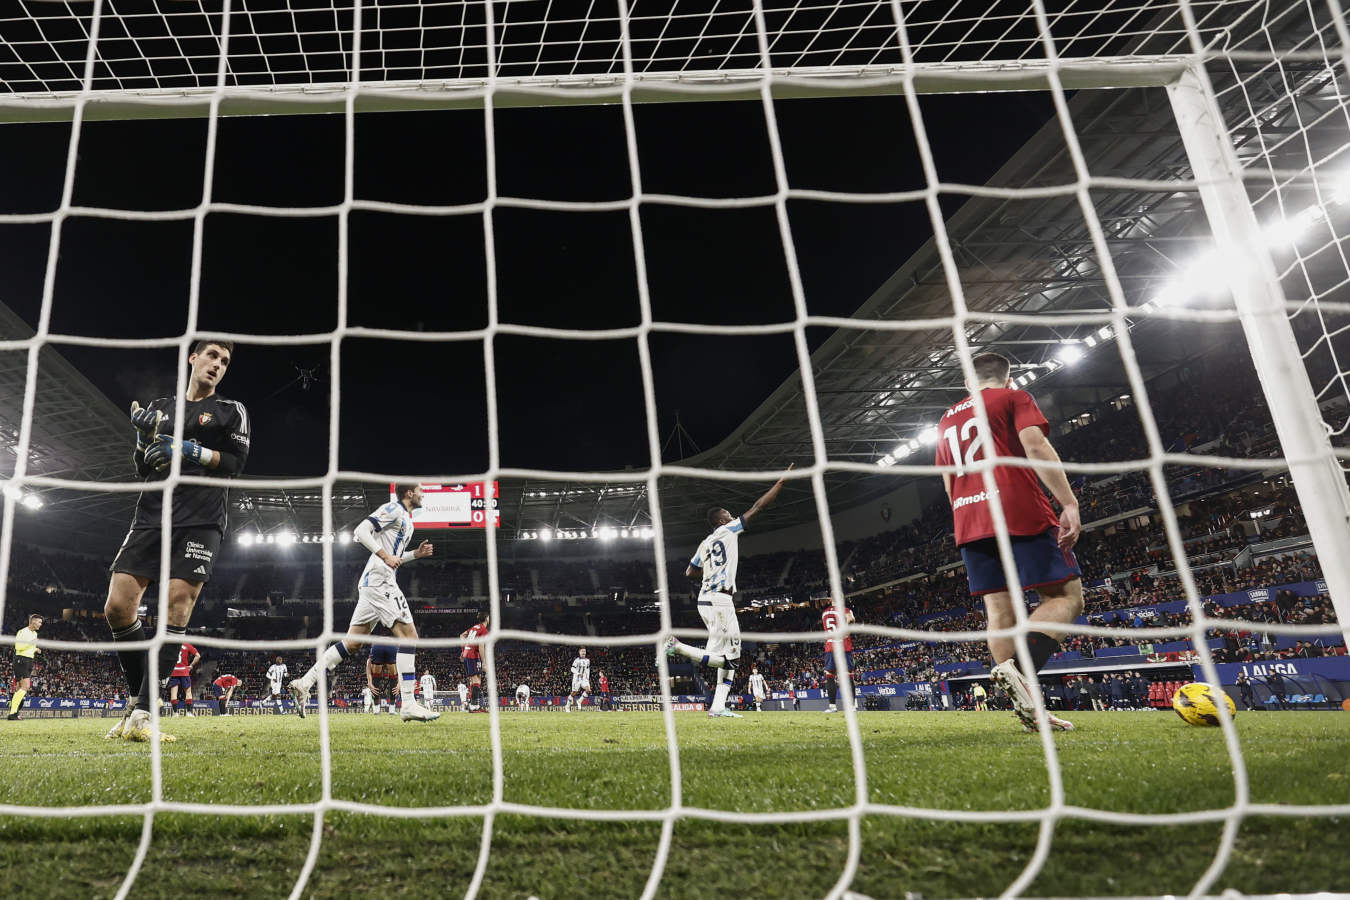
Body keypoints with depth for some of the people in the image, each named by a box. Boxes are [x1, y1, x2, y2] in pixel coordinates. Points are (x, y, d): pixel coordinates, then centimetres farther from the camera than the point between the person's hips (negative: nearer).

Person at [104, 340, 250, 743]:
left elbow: (236, 463, -1)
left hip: (200, 521, -4)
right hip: (152, 516, 4)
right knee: (117, 607, -6)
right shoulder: (160, 406, 20)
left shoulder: (231, 410, 10)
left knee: (177, 607, -15)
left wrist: (186, 450, -12)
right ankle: (135, 698, 13)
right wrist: (145, 437, -2)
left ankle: (141, 715, -15)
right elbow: (142, 469, 18)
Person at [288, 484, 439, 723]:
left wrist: (416, 554, 18)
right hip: (379, 580, -10)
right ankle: (409, 706, -14)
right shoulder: (394, 509, -5)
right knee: (409, 635, -12)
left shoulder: (406, 519, 24)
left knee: (352, 642, 9)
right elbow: (361, 531, -14)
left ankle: (305, 683, 10)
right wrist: (386, 556, -19)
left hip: (373, 584, 10)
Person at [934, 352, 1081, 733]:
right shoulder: (1014, 398, 7)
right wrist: (1069, 503, -14)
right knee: (1066, 596, -3)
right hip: (1020, 513, -6)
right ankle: (1020, 669, -27)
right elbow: (1036, 446, -10)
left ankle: (1028, 707, -1)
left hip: (968, 522, 6)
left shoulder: (947, 420, 25)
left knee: (1000, 609, 3)